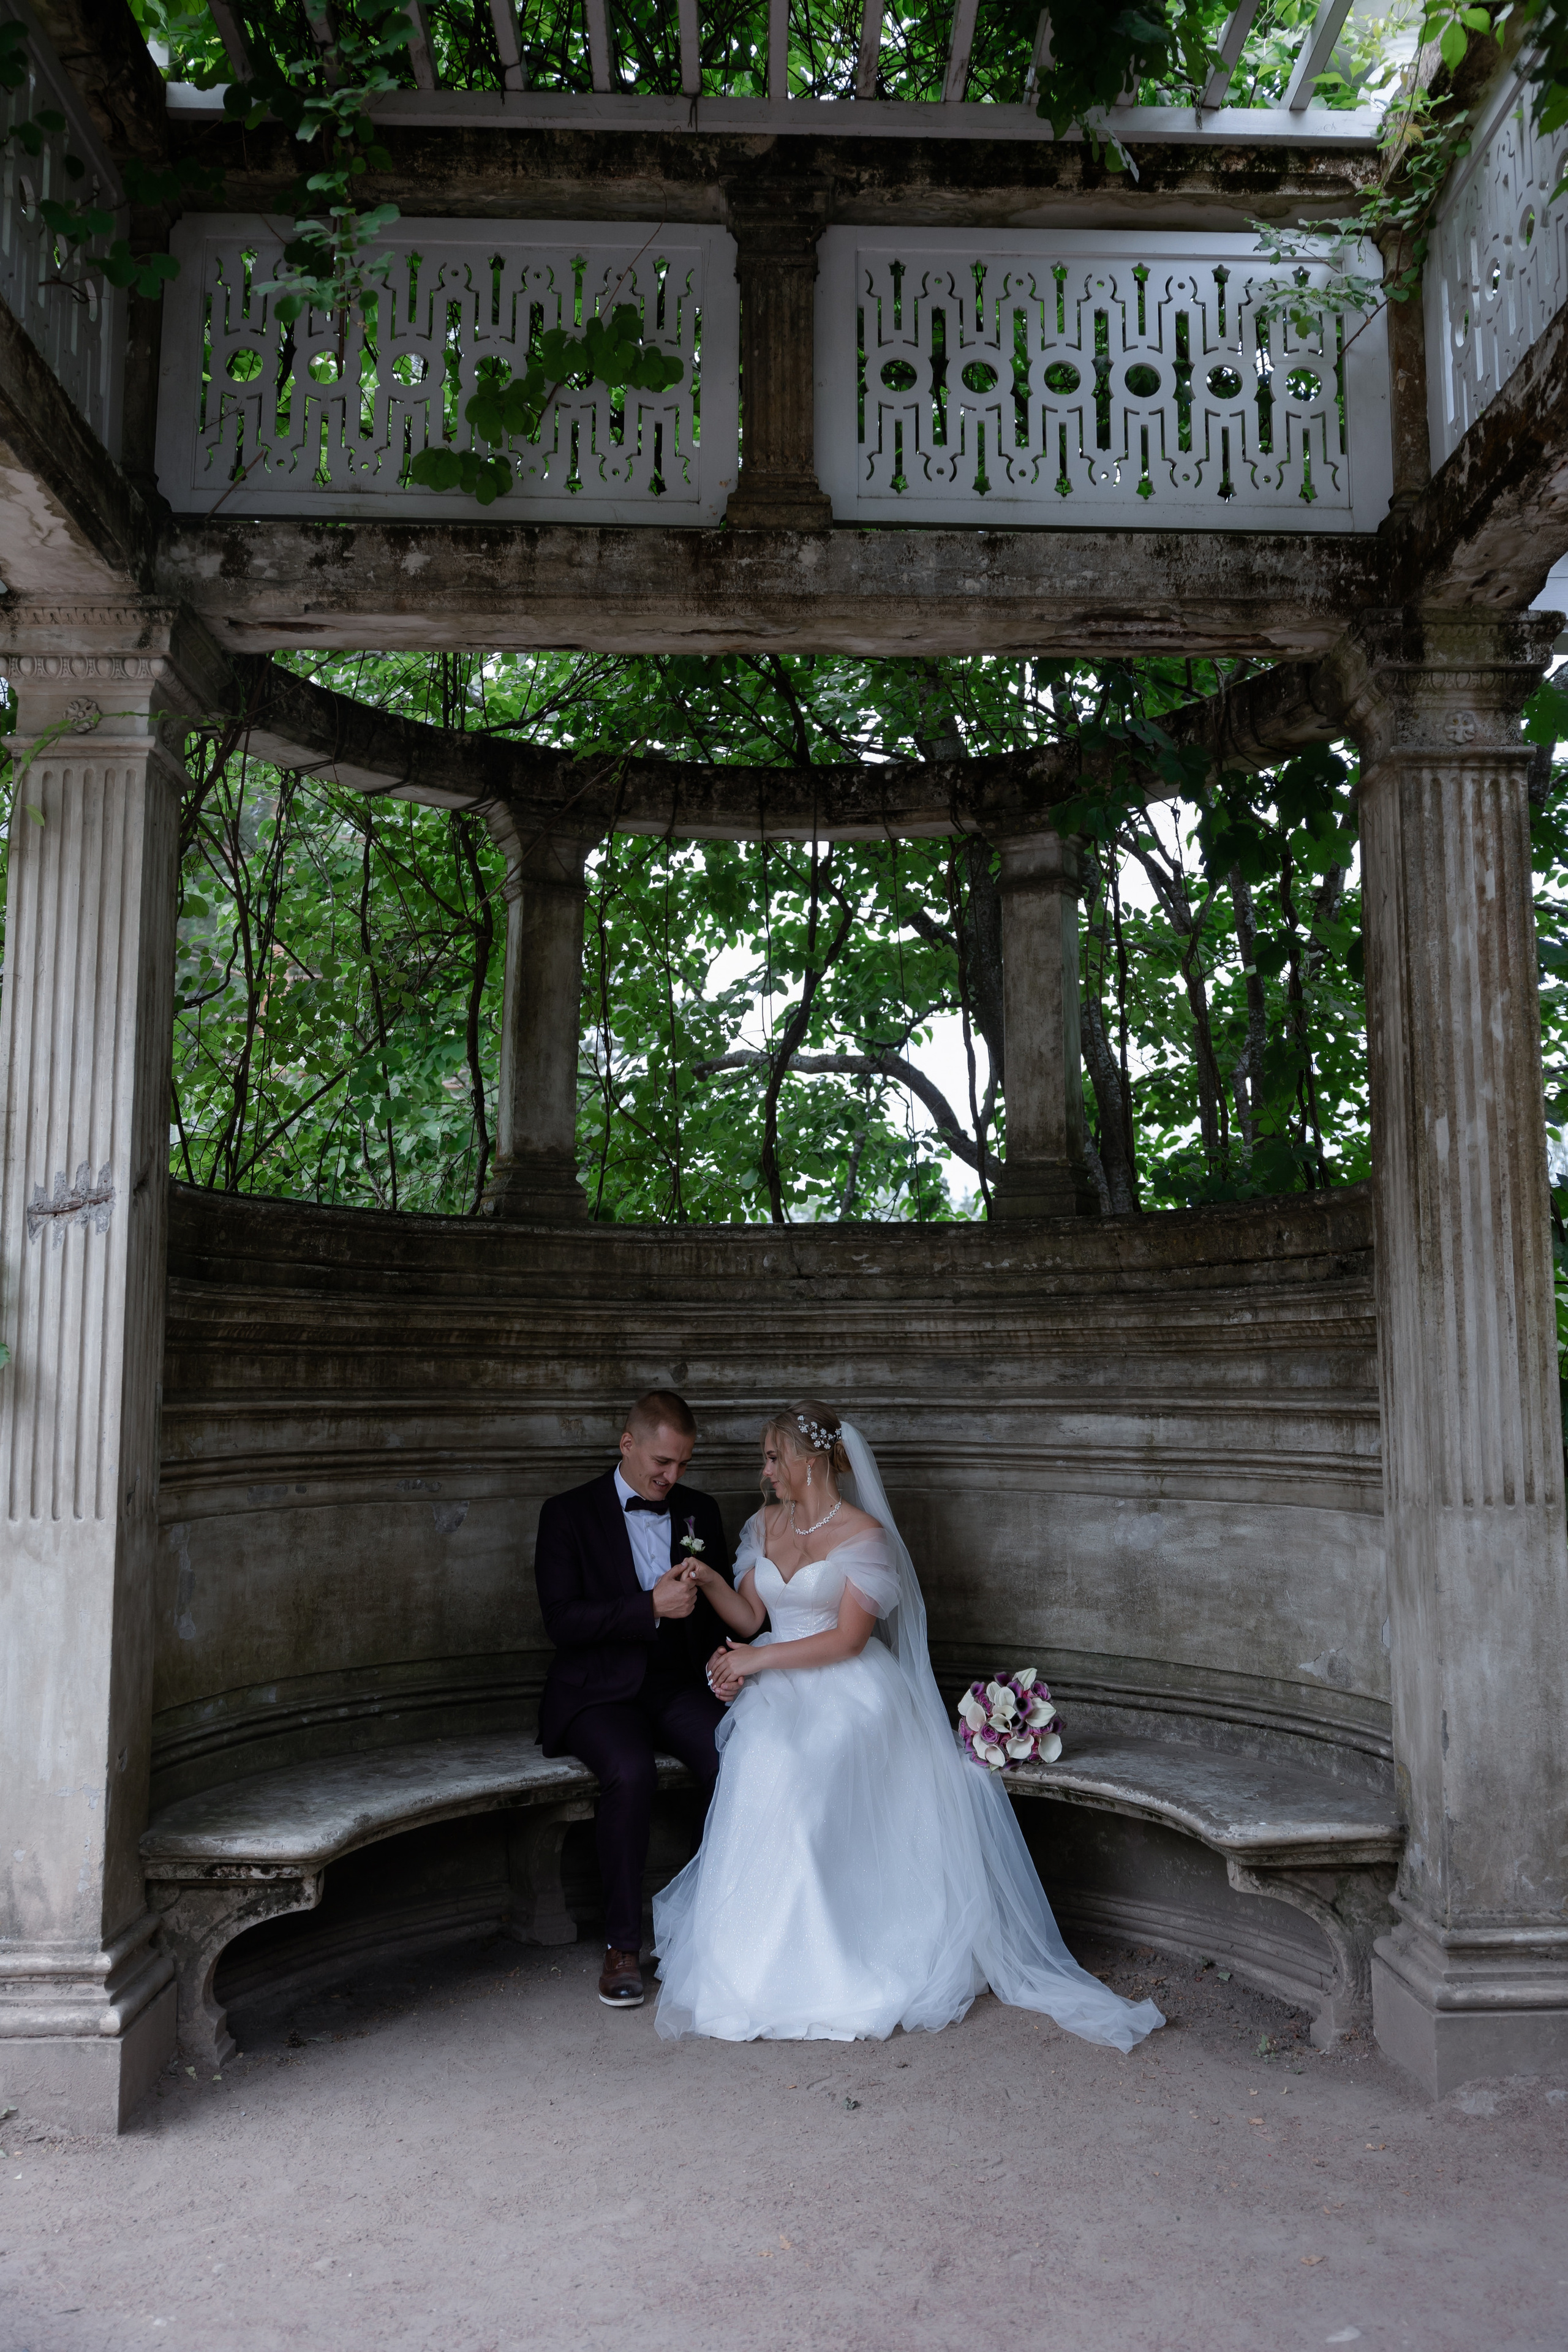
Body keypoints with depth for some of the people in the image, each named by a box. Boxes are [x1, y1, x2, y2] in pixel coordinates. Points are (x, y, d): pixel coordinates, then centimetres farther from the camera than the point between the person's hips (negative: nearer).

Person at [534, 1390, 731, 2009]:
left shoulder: (700, 1511, 11)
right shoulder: (568, 1513, -1)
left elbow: (724, 1610, 15)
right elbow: (562, 1622, -11)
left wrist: (700, 1594, -10)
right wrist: (652, 1606, -22)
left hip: (680, 1686, 3)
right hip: (600, 1691, -3)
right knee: (631, 1772, -33)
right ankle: (622, 1946, -17)